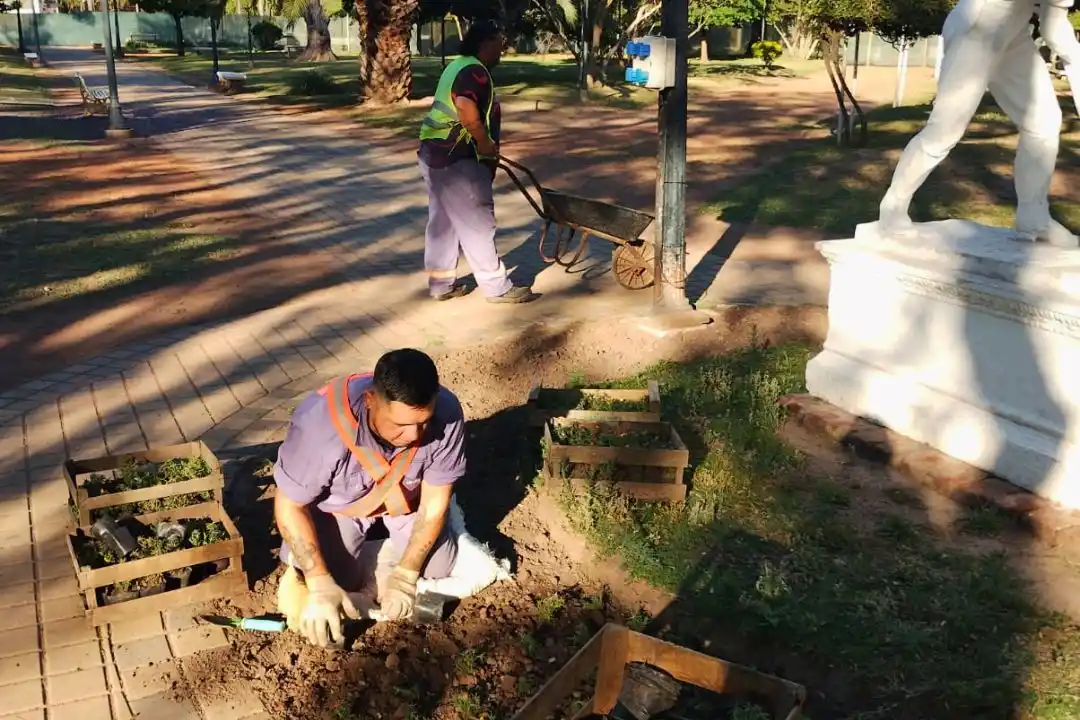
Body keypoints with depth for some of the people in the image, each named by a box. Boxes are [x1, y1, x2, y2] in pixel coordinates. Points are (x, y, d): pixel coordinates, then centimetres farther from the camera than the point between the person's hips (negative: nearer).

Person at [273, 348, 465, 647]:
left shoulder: (446, 414, -35)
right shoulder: (319, 425, -42)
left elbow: (435, 501, -20)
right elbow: (288, 505, -24)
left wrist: (405, 575, -21)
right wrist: (320, 584, -30)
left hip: (405, 496, 2)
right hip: (338, 502, -2)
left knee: (439, 567, -2)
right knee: (338, 583, -14)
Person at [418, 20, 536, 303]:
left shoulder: (459, 66, 19)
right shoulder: (475, 71, -14)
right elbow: (465, 107, -32)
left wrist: (483, 145, 25)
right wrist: (485, 142, -21)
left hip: (435, 153, 11)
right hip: (456, 158, -11)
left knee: (442, 220, 15)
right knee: (477, 223, -4)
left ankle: (441, 283, 22)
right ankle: (497, 287, 3)